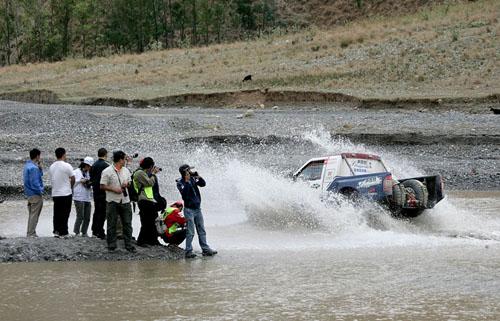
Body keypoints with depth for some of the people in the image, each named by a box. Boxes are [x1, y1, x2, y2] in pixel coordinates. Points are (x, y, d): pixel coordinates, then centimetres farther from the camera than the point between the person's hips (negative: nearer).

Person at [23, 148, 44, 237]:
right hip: (35, 194, -10)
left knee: (32, 214, 16)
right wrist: (40, 191, -10)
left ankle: (30, 233, 22)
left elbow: (40, 175, 19)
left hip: (29, 193, 10)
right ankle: (31, 234, -3)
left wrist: (40, 168, 2)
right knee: (34, 215, -5)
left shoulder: (28, 165, 11)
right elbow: (35, 183, -24)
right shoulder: (33, 168, -20)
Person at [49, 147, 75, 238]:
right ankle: (63, 232, -2)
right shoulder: (67, 166, -12)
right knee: (65, 213, -1)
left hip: (55, 194, 6)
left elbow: (52, 179, 11)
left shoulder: (51, 167, 7)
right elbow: (73, 179, -8)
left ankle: (56, 231, 12)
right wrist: (70, 186, 12)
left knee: (57, 213, 11)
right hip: (66, 193, -6)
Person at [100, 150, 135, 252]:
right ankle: (111, 245, 9)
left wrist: (126, 184, -1)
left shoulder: (126, 170, 10)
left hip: (125, 200, 5)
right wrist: (114, 189, -18)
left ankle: (128, 245, 9)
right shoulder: (107, 171, -8)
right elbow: (102, 186, -9)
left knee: (127, 224, 5)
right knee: (112, 225, 2)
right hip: (112, 201, -5)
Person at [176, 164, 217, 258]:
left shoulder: (192, 179, 5)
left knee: (202, 231, 11)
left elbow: (203, 184, 2)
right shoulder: (180, 182, -11)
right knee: (190, 233, -6)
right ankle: (188, 251, -2)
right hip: (189, 209, -7)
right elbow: (184, 193, -25)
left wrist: (198, 177, -13)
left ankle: (205, 249, 18)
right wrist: (186, 182, -27)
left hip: (197, 208, 7)